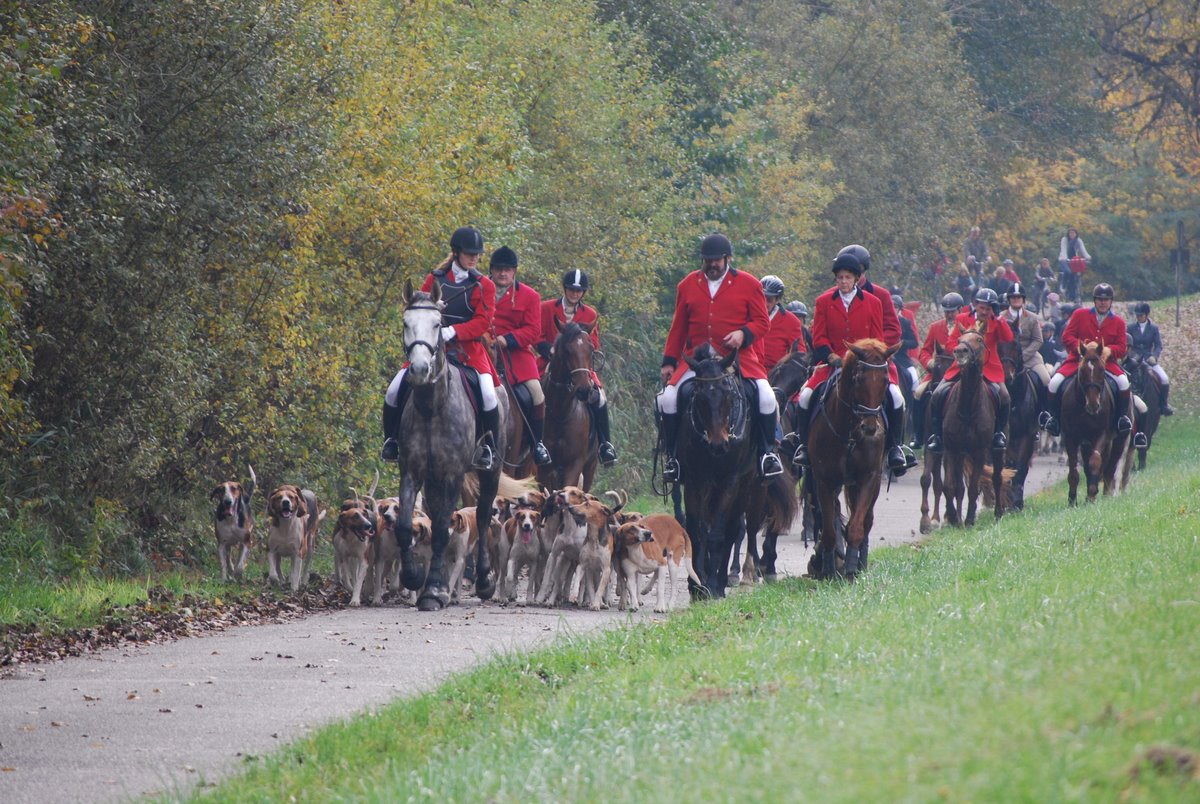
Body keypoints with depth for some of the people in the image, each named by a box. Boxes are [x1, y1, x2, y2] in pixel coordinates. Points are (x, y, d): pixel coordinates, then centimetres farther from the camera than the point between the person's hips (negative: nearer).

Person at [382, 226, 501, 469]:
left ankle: (488, 448, -7)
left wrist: (452, 331, -22)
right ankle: (392, 439, 9)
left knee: (488, 394, -25)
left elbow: (483, 322, -8)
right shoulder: (435, 279, 7)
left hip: (468, 348, -2)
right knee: (395, 391, -11)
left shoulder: (484, 286, 2)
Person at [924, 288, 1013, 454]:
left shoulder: (996, 323, 6)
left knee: (1003, 396, -25)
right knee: (938, 395, -16)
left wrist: (998, 317, -14)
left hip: (988, 369, -1)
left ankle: (999, 433, -6)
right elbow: (951, 344, 4)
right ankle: (935, 435, -7)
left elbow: (1008, 339, -11)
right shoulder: (962, 319, 7)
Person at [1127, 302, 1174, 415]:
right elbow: (1127, 345, 7)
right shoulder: (1131, 327, 5)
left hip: (1149, 359, 1)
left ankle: (1163, 405, 0)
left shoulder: (1154, 328, 5)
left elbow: (1159, 346, 1)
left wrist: (1154, 356, -17)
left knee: (1164, 379, -16)